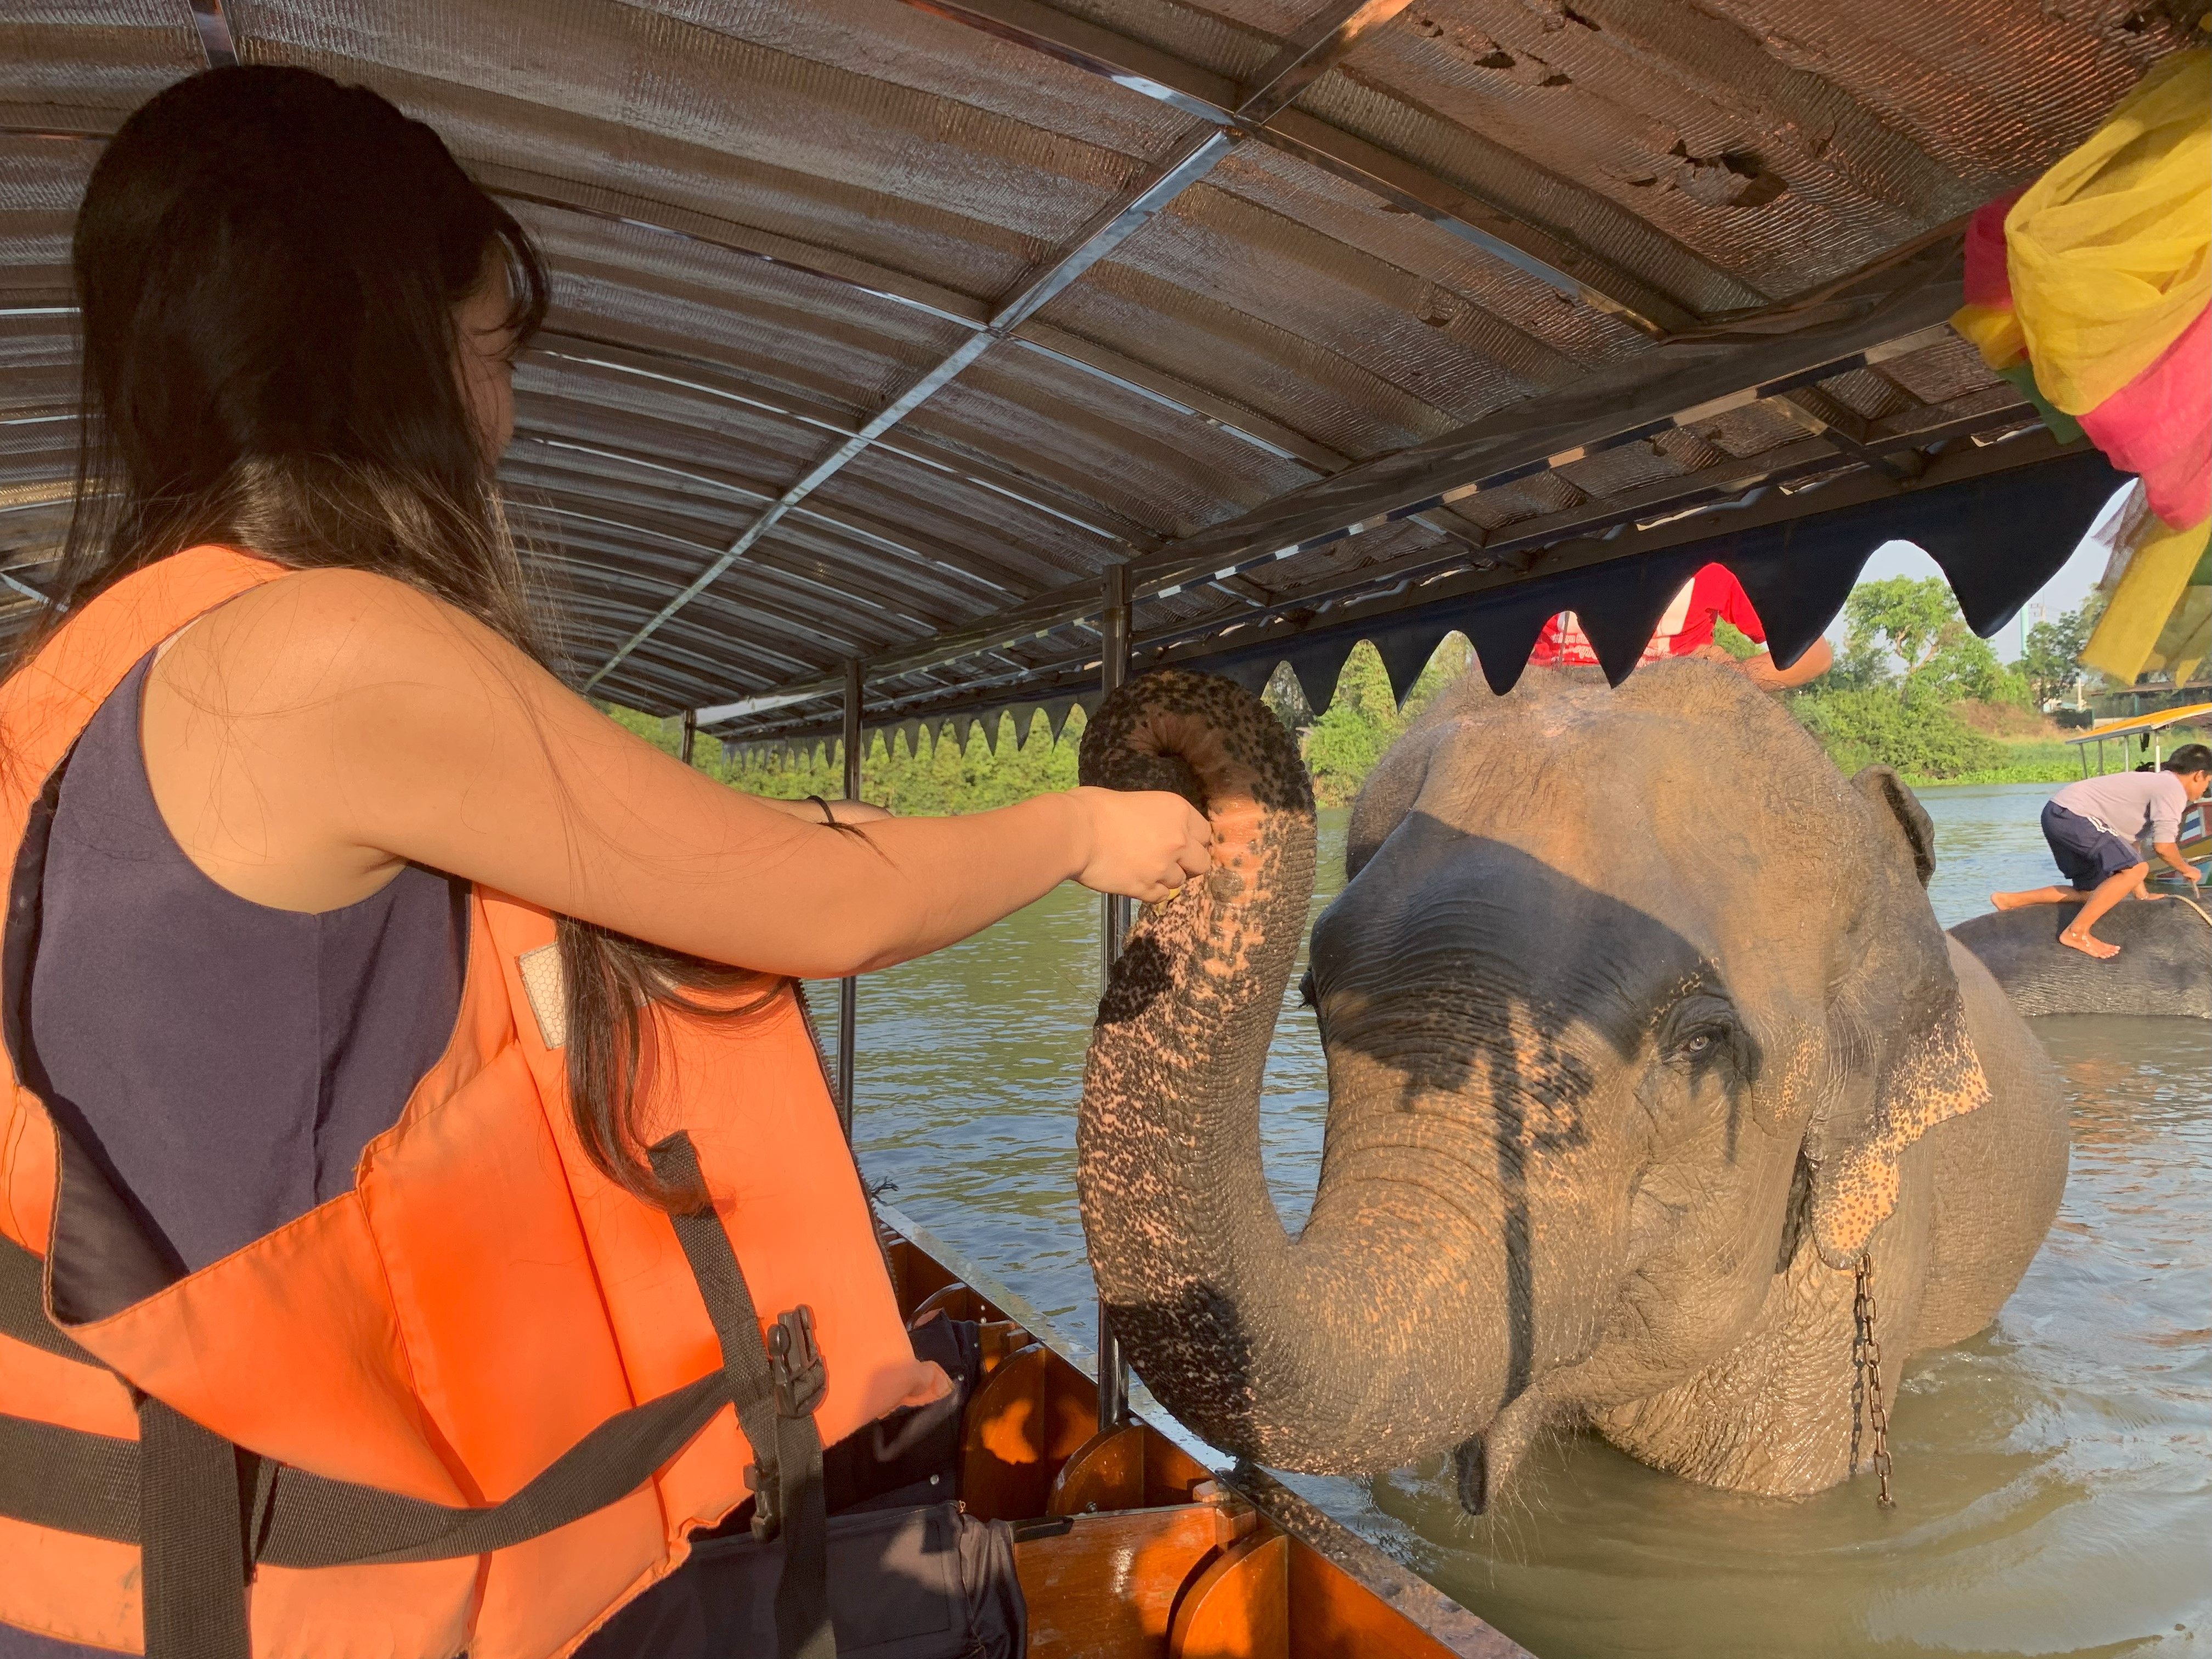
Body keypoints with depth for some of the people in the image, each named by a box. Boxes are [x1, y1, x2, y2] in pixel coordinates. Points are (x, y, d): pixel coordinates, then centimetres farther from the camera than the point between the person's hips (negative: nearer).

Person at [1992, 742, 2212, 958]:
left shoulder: (2154, 783, 24)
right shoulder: (2173, 788, -6)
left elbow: (2128, 842, 26)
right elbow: (2163, 846, -12)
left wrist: (2141, 894, 28)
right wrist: (2186, 869, 8)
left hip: (2058, 814, 10)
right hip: (2071, 815, -10)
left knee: (2094, 892, 15)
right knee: (2136, 869, -16)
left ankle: (2010, 901, 16)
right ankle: (2077, 933, -16)